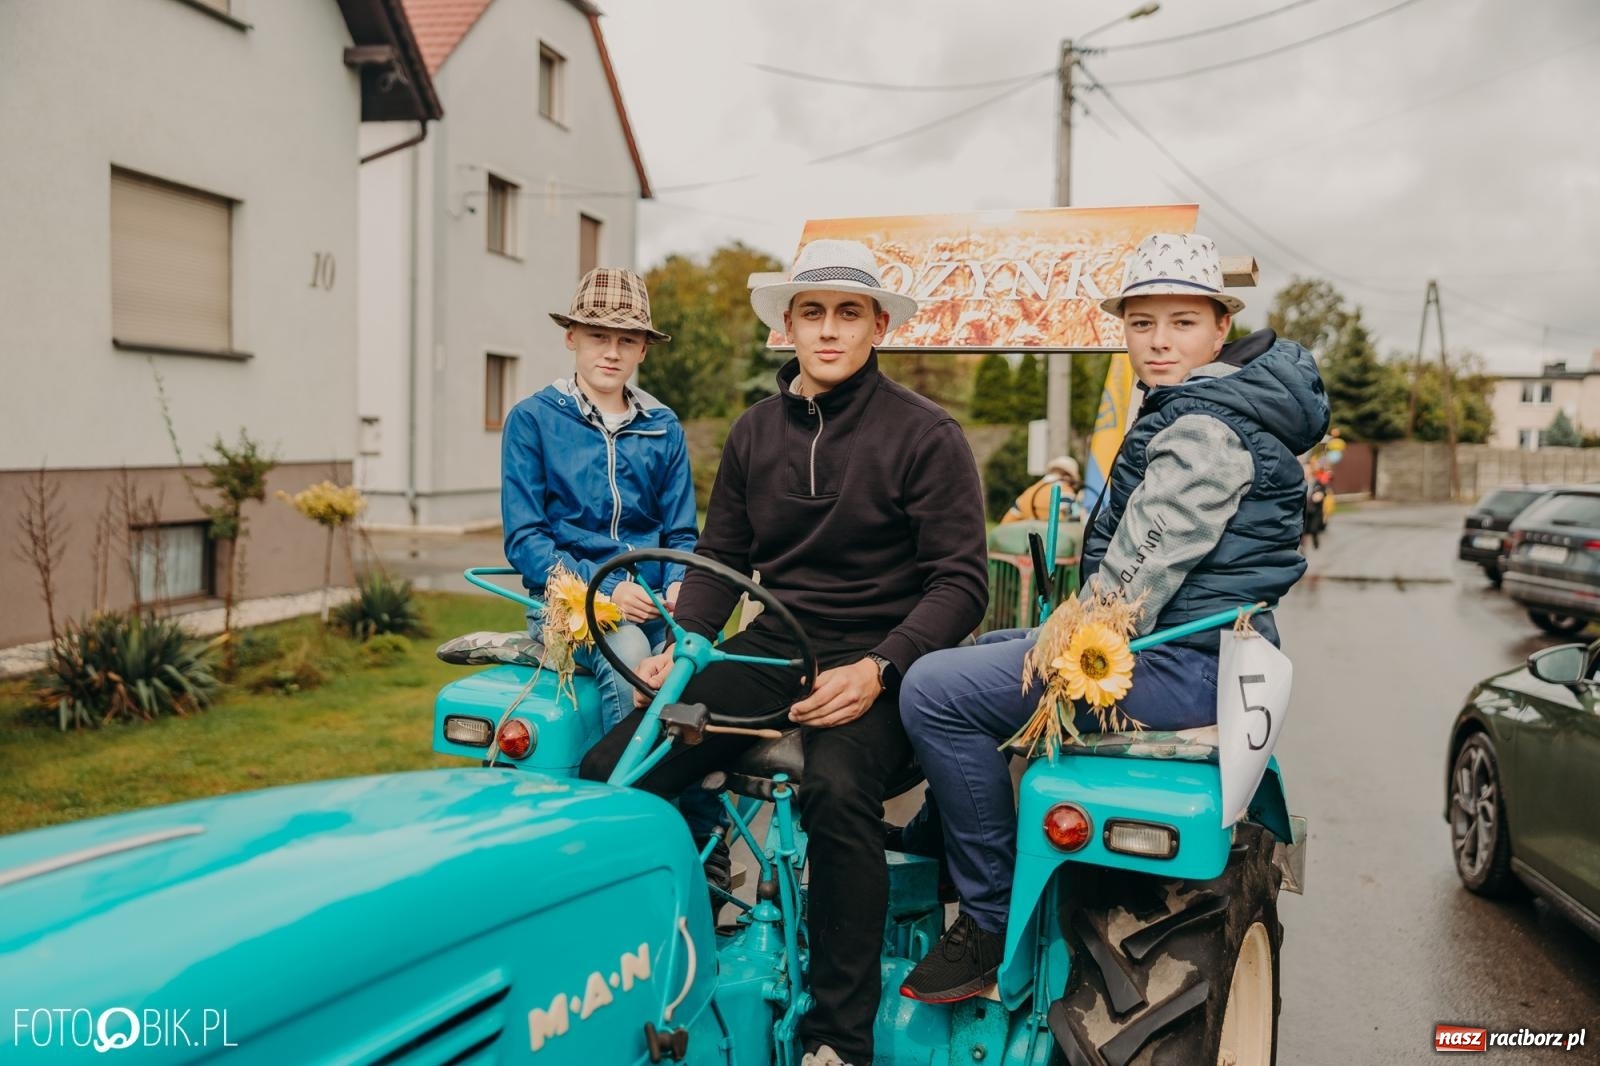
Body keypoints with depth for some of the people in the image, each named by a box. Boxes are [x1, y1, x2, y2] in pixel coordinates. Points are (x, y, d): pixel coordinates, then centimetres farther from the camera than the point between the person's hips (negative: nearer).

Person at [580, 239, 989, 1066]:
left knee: (838, 788, -36)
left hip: (873, 663, -4)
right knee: (607, 769, -16)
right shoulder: (755, 432, 12)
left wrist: (876, 671, -21)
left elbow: (960, 582, -7)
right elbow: (720, 557, 18)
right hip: (768, 650, 5)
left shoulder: (925, 435, -3)